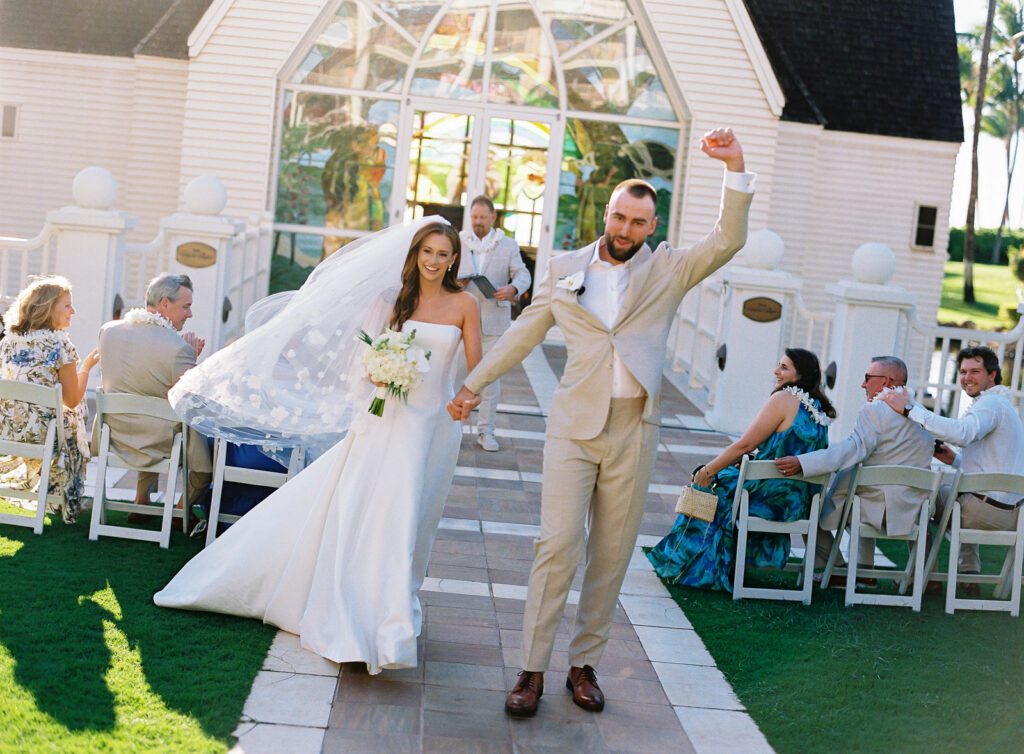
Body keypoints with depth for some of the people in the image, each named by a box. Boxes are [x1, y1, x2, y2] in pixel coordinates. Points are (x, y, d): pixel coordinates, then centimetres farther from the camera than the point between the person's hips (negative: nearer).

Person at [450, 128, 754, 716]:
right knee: (557, 545, -7)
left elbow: (728, 241, -8)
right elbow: (524, 334, 19)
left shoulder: (669, 271, 6)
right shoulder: (565, 269, 9)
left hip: (634, 431, 1)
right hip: (574, 425, 0)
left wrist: (735, 168, -18)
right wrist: (475, 384, 23)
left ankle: (585, 663, 19)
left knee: (612, 554, 6)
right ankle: (533, 670, 0)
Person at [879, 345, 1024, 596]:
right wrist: (955, 459, 13)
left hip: (991, 510, -10)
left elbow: (962, 433, -34)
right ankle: (969, 574, 28)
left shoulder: (991, 403, -13)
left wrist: (909, 409, -33)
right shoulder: (1001, 404, 21)